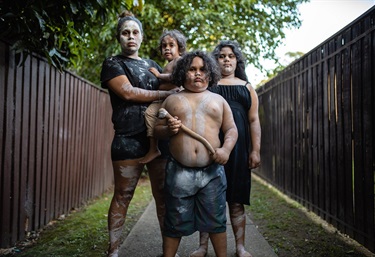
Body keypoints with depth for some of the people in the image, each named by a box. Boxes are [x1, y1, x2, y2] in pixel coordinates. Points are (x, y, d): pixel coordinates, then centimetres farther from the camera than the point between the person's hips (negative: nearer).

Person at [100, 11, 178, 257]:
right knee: (122, 197, 0)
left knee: (164, 196, 6)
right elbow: (128, 92, -9)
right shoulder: (113, 63, 7)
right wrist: (166, 94, -6)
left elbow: (172, 88, 21)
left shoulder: (153, 66, 21)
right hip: (129, 140, -4)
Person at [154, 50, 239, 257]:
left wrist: (226, 149, -9)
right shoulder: (172, 100, 12)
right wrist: (169, 130, -10)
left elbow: (231, 129, 10)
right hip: (179, 171, 0)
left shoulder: (218, 100, 13)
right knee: (175, 223, 9)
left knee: (216, 221, 9)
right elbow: (157, 129, 12)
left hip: (212, 171, 1)